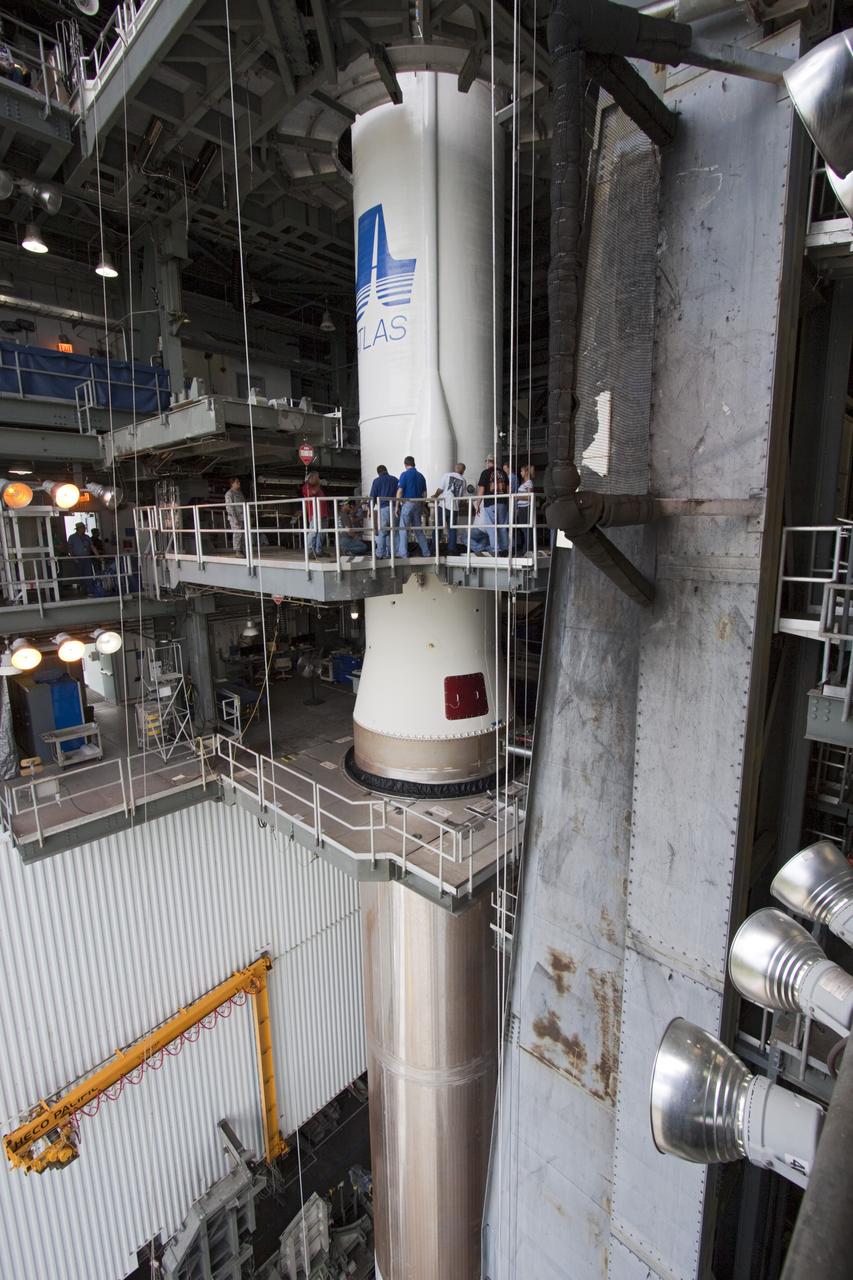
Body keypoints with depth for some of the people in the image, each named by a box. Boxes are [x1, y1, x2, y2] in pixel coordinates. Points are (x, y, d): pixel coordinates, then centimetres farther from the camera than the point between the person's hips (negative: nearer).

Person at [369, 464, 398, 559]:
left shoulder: (377, 481, 4)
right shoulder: (394, 479, 13)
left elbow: (372, 496, 2)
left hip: (383, 508, -3)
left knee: (381, 533, -1)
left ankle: (380, 554, -3)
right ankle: (392, 552, 10)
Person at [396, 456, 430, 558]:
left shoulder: (405, 474, -7)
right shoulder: (420, 476, 10)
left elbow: (400, 491, -13)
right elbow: (424, 493, 12)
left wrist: (397, 506, -8)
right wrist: (422, 507, 19)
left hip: (407, 503, -6)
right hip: (418, 504, 6)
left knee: (403, 529, 0)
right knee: (418, 529, 15)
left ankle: (403, 554, -2)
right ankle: (425, 552, 16)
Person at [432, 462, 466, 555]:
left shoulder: (447, 475, -2)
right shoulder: (463, 481, 7)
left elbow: (440, 489, -4)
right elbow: (461, 495, 8)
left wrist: (435, 496, 13)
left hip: (443, 506, -2)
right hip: (454, 508, 2)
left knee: (437, 528, 5)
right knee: (452, 530, 8)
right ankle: (451, 550, 6)